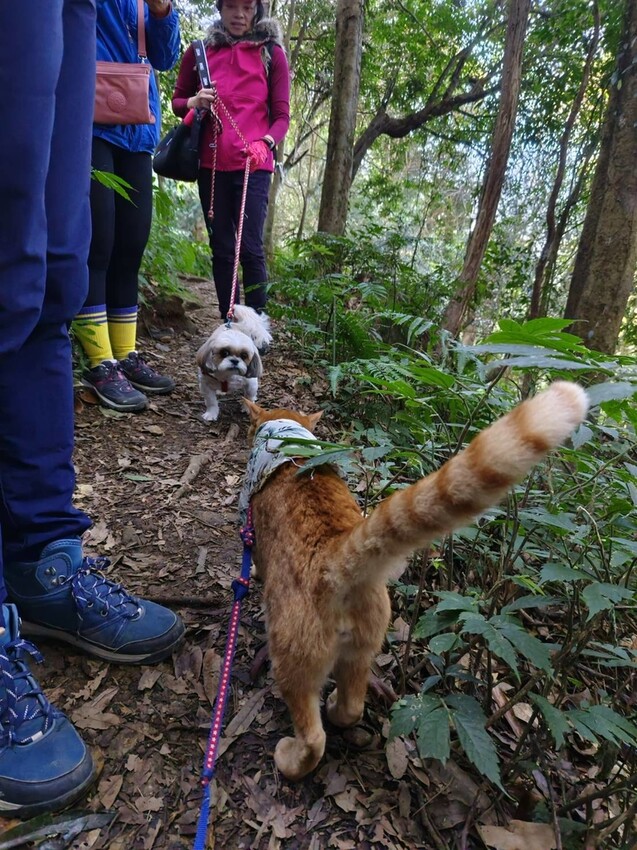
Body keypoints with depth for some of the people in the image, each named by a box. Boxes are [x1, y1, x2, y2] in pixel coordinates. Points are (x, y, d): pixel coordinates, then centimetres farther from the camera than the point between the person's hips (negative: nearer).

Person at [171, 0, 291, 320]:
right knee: (221, 248, 2)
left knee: (250, 248, -12)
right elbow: (177, 102, 17)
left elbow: (281, 115, 1)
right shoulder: (199, 51, 12)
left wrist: (265, 143, -19)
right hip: (211, 164, 3)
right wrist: (194, 102, -6)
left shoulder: (271, 53, 6)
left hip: (253, 165, -3)